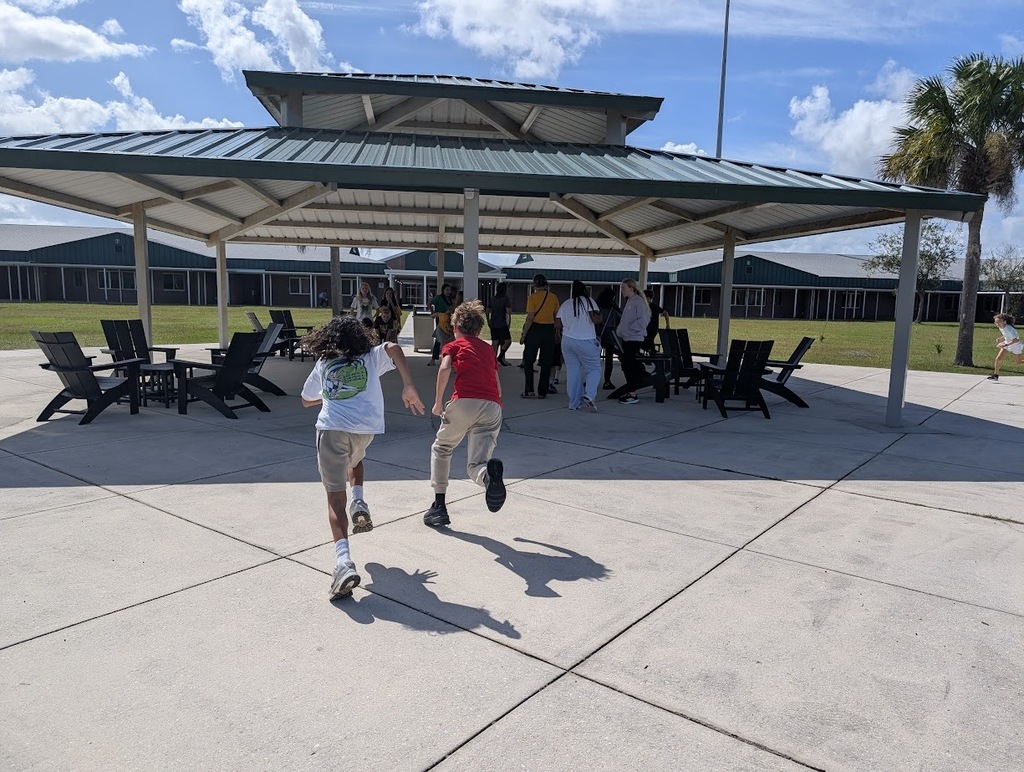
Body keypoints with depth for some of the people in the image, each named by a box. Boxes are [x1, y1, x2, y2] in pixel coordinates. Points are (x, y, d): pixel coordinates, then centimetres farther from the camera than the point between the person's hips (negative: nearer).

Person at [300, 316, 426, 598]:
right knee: (354, 461, 37)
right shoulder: (370, 356, 20)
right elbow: (394, 348, -2)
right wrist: (409, 388, -5)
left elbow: (306, 400, 36)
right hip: (366, 427, 1)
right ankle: (359, 504, 13)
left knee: (335, 498, 1)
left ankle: (343, 561, -17)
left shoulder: (323, 365, 24)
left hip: (331, 427, -1)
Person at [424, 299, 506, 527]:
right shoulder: (489, 349, 30)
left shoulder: (453, 345, 18)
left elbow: (445, 368, -5)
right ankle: (490, 472, -34)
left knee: (441, 449, 23)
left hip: (464, 402, -3)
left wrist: (438, 402, 1)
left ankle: (439, 506, 19)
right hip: (493, 406, 3)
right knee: (475, 467, 4)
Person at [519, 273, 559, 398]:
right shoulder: (554, 297, 3)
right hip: (549, 330, 4)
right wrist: (557, 332, 17)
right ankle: (542, 392, 13)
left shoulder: (533, 297, -9)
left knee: (528, 361, 8)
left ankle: (529, 390, 1)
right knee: (546, 363, 10)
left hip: (535, 329, -4)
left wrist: (524, 335, -6)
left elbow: (530, 318, -12)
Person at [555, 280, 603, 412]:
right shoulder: (588, 301, -4)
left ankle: (574, 403, 9)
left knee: (572, 371, 7)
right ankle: (589, 395, -16)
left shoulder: (564, 305, 9)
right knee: (594, 369, 6)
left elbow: (558, 325, 9)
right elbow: (595, 319, -15)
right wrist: (599, 314, 6)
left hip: (567, 340, 5)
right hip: (586, 342, -4)